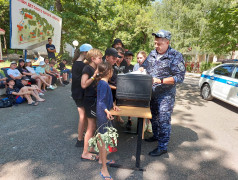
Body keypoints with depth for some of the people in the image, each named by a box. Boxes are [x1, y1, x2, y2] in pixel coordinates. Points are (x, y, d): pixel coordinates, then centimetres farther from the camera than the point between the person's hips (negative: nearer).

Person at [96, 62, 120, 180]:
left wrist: (113, 105, 25)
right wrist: (107, 111, -38)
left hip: (102, 113, 10)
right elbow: (101, 101, -25)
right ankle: (104, 169, 6)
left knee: (101, 137, 21)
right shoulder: (104, 84, -20)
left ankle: (102, 159, 39)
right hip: (103, 114, -10)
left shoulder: (103, 82, 10)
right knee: (104, 140, -4)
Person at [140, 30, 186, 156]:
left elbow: (180, 77, -17)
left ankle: (163, 146, 13)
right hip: (152, 92, 7)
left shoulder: (176, 56, -13)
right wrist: (141, 69, -6)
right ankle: (156, 135, 42)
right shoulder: (152, 54, 7)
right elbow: (144, 66, 19)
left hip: (166, 94, -6)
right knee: (153, 116, 20)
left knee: (163, 120, -1)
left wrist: (160, 81, -24)